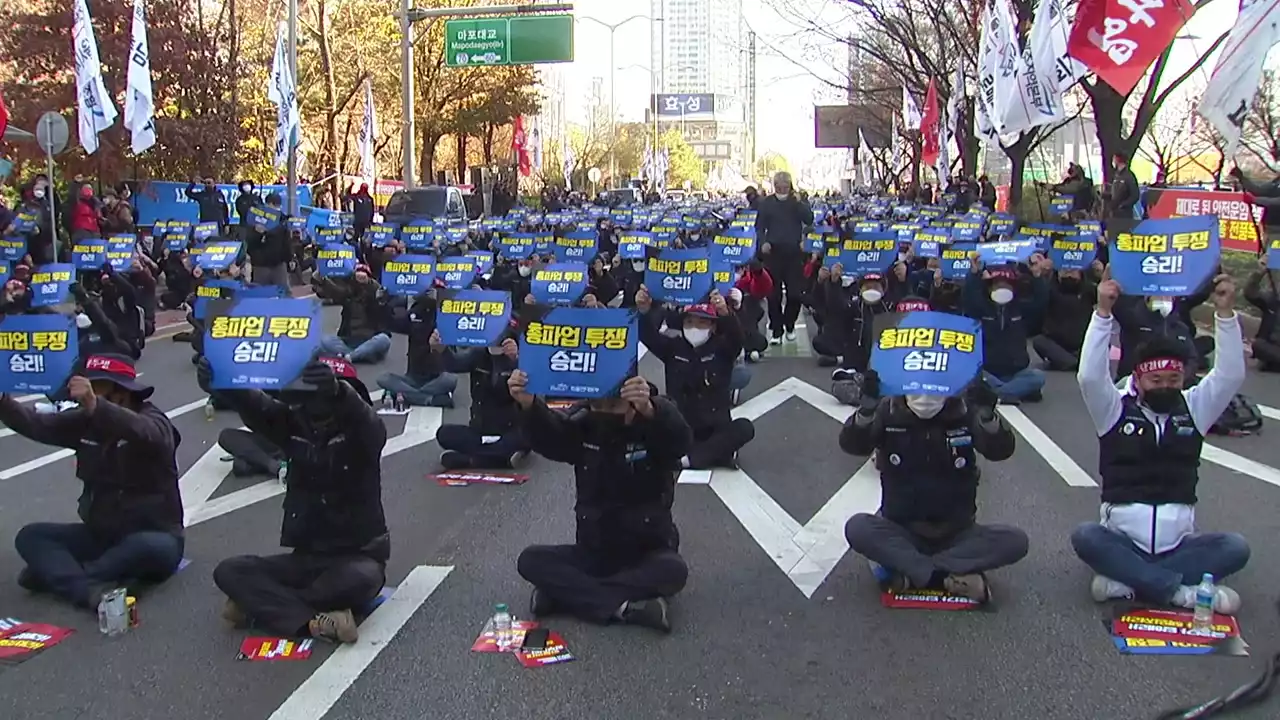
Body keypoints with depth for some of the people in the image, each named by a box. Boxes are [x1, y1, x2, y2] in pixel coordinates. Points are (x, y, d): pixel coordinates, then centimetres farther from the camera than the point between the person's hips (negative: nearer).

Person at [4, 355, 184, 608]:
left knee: (156, 549, -38)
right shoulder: (85, 422, 6)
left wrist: (95, 406, -53)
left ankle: (54, 573, -23)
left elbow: (146, 434, -38)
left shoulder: (153, 421, -14)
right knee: (30, 536, -11)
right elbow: (36, 424, -5)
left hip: (152, 536, -6)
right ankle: (90, 589, -35)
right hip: (100, 534, 6)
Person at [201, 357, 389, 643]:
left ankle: (260, 604, -17)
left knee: (362, 578, -37)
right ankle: (312, 622, -28)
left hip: (357, 557, -4)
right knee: (229, 571, -14)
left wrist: (337, 393, -59)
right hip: (305, 556, 4)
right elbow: (255, 407, -18)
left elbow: (364, 418, -35)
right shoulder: (294, 423, 2)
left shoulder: (361, 432, -10)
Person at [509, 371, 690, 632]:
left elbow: (682, 442, -36)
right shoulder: (584, 427, -3)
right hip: (594, 551, 3)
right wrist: (528, 405, -48)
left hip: (647, 553, -3)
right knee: (530, 560, -19)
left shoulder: (655, 429, -12)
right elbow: (548, 438, -24)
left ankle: (565, 593, -27)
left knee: (673, 570, -35)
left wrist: (649, 411, -60)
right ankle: (623, 607, -27)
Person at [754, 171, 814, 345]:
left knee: (795, 292, 0)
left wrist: (799, 203, -17)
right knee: (774, 293, 0)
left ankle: (789, 325, 22)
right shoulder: (766, 203, 3)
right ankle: (776, 330, 9)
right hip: (773, 252, -1)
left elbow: (809, 220, -6)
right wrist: (763, 242, -13)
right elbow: (760, 226, 3)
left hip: (794, 252, 1)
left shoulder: (798, 202, 6)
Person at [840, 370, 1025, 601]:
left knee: (1015, 541, -24)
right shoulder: (889, 411, -6)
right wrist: (868, 405, -39)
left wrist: (987, 412, -40)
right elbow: (852, 444, -20)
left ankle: (908, 572, -23)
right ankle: (949, 577, -26)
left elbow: (1001, 450, -19)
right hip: (901, 533, -1)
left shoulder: (965, 411, -5)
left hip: (957, 535, 1)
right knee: (857, 528, -30)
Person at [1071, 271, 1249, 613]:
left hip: (1178, 544, 2)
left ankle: (1127, 581, -27)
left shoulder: (1192, 409, 9)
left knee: (1235, 547, -23)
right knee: (1085, 536, -31)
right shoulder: (1116, 410, 2)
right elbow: (1090, 376, -15)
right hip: (1122, 541, -2)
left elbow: (1230, 375, -4)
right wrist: (1104, 311, -21)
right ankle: (1182, 590, -30)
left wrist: (1224, 311, -14)